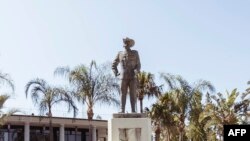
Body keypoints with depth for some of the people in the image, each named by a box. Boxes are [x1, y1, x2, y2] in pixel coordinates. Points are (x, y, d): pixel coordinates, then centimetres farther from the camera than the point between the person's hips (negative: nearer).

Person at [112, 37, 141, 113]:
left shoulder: (135, 53, 9)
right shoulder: (120, 54, 12)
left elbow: (138, 65, 6)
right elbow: (114, 65, 20)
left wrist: (135, 72, -12)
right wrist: (116, 73, 5)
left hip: (132, 77, -1)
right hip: (123, 77, 1)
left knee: (133, 94, -6)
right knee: (123, 94, -5)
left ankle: (133, 110, -6)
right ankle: (122, 110, -7)